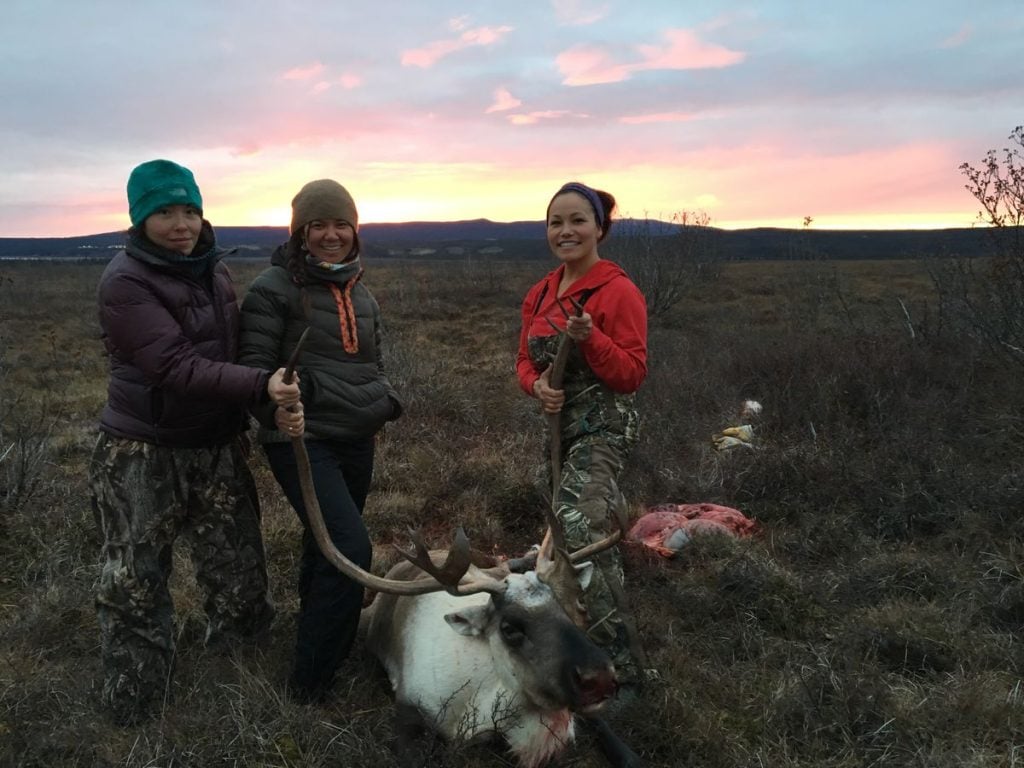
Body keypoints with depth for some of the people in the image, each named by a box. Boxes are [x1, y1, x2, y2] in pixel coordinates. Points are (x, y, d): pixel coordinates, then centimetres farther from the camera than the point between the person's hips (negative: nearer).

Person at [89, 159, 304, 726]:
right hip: (142, 458, -6)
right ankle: (132, 711, 25)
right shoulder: (126, 281, -15)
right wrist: (261, 386, -36)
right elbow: (175, 366, -26)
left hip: (217, 449, 6)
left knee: (240, 578, 13)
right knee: (135, 591, 7)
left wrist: (280, 399, -4)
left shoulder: (214, 270, 7)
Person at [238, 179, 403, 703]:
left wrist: (387, 401, 6)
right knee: (351, 551, -17)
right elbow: (255, 367, -9)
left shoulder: (362, 295, 14)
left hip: (356, 442, 7)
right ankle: (308, 687, -4)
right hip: (303, 441, -7)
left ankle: (320, 644, 37)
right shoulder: (274, 288, -7)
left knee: (325, 549, 18)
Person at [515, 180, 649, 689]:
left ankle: (622, 668, -14)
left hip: (604, 428, -8)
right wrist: (537, 386, -11)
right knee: (594, 537, 20)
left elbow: (632, 375, -13)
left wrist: (590, 337, -30)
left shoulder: (618, 291, -13)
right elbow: (525, 361, 12)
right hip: (560, 425, 8)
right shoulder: (539, 294, 8)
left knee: (576, 533, -24)